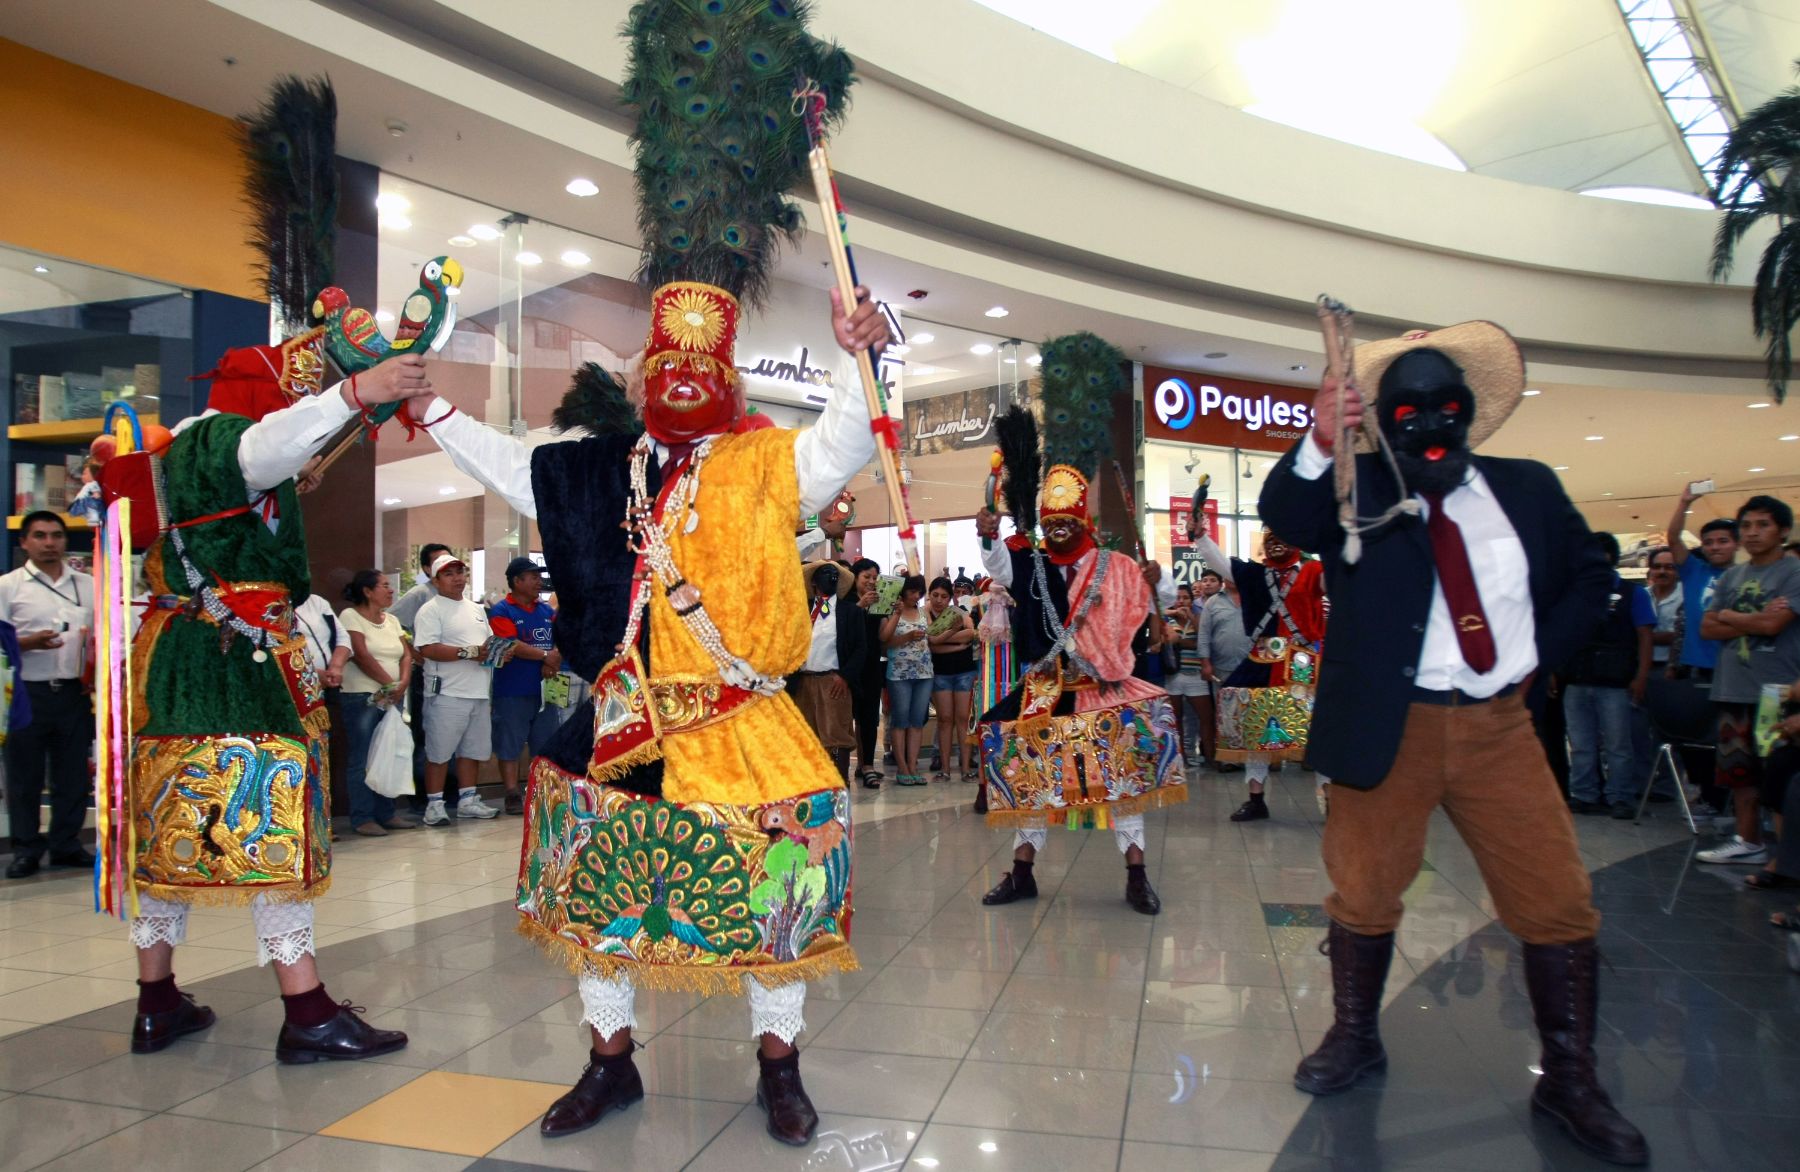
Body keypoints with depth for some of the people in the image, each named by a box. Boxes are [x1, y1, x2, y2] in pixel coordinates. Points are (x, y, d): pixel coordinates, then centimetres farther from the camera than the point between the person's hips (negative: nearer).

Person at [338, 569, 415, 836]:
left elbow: (406, 654, 9)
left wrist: (403, 683, -8)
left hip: (393, 698, 7)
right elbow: (361, 656, -13)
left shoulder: (392, 620, 16)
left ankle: (386, 813, 17)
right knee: (362, 760, -3)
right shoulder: (350, 616, -4)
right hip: (362, 697, -7)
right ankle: (362, 818, 2)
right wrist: (390, 684, -13)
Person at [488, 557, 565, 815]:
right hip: (512, 691, -6)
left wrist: (554, 661, -13)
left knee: (546, 745, 10)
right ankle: (512, 796, 7)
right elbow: (511, 646, -16)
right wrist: (545, 655, -14)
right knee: (509, 745, 0)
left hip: (545, 689, 6)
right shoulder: (501, 611, -4)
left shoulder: (546, 610, 15)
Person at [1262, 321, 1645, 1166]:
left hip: (1500, 725, 3)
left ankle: (1569, 1079, 23)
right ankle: (1355, 1037, 31)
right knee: (1363, 894, 9)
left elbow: (1589, 578, 17)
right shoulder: (1355, 493, -3)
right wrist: (1318, 448, -43)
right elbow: (1282, 515, -24)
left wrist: (1540, 651, 3)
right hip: (1388, 728, -2)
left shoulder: (1528, 489, 7)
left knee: (1558, 901, 5)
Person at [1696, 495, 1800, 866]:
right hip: (1733, 689, 6)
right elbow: (1707, 628, 7)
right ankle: (1748, 842, 18)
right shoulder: (1731, 577, 15)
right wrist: (1755, 621, -6)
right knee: (1739, 769, 9)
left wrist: (1728, 616, 2)